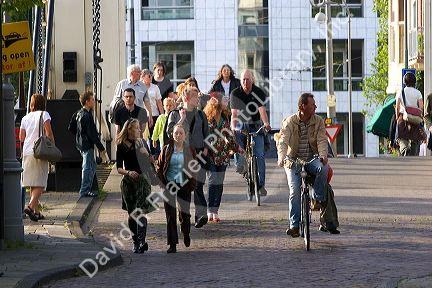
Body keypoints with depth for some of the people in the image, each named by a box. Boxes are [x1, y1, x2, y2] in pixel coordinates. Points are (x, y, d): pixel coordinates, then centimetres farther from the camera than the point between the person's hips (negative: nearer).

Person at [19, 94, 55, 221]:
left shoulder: (25, 118, 12)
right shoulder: (44, 115, -2)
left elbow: (21, 138, 12)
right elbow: (49, 133, -11)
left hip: (27, 152, 5)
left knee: (33, 184, 11)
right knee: (40, 183, -7)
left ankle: (36, 211, 11)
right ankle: (31, 206, -25)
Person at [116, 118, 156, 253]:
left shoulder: (142, 143, 6)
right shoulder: (122, 146, 0)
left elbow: (151, 162, 8)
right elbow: (119, 168, -1)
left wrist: (146, 154, -12)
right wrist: (128, 172, -20)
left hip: (142, 180, 0)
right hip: (128, 182, 0)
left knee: (140, 212, -12)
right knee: (131, 214, 5)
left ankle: (141, 243, -14)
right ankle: (137, 242, 17)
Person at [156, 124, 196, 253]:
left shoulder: (190, 150, 3)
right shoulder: (166, 149, 3)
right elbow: (159, 166, 7)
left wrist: (192, 183, -1)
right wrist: (163, 183, -1)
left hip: (184, 185, 0)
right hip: (169, 185, 0)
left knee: (184, 213, 2)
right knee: (170, 215, -2)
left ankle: (186, 233, 34)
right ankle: (172, 244, 3)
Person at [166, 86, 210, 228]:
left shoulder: (200, 115, 15)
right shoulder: (175, 114, 7)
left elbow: (206, 133, 18)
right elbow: (170, 132, -4)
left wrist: (206, 148, 3)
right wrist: (182, 120, -10)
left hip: (198, 152, 0)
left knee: (197, 184, -13)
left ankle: (201, 214, -21)